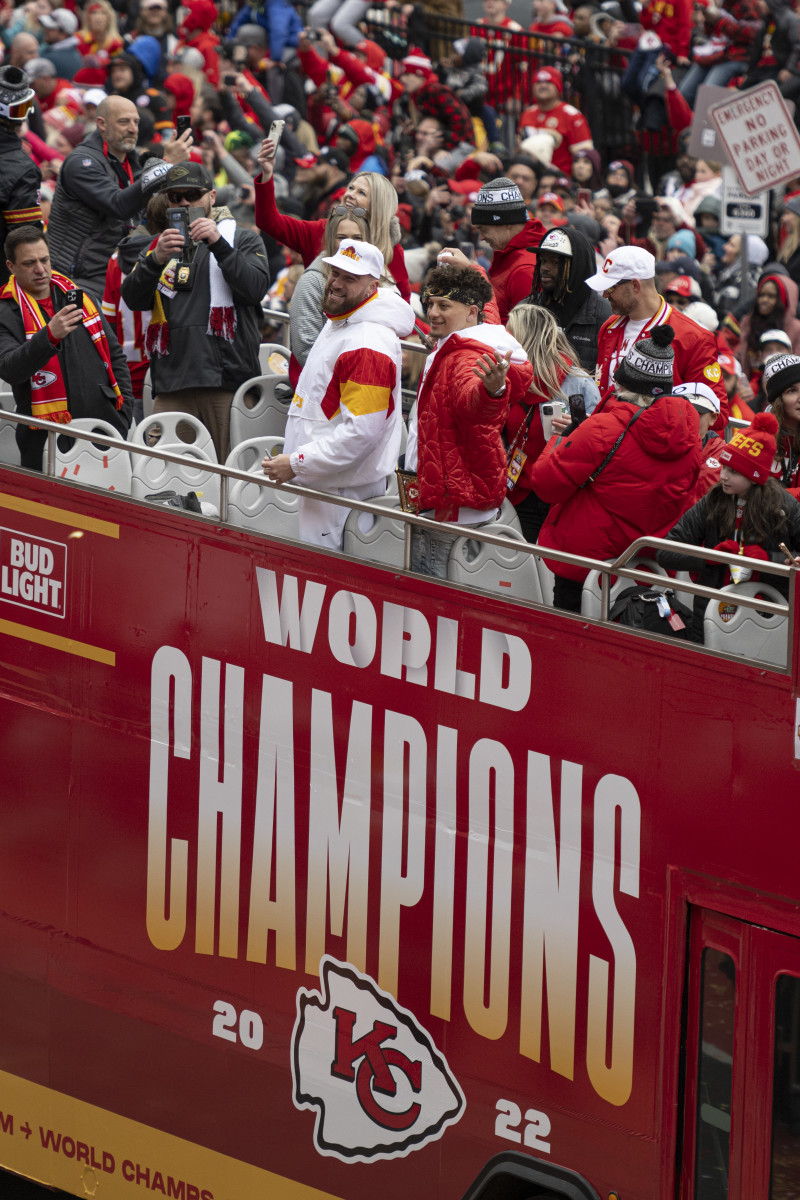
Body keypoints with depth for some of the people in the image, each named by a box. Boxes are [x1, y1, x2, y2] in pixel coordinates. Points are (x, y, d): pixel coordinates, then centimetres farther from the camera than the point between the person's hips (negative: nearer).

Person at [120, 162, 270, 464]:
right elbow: (133, 299, 7)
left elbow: (255, 288, -5)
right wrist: (157, 260, -11)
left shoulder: (244, 240, 13)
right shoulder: (160, 246, 22)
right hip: (171, 387, 3)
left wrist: (218, 245, -14)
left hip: (227, 380, -3)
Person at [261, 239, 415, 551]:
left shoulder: (369, 344, -19)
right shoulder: (337, 323, 15)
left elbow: (361, 432, -24)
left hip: (345, 493, -10)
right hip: (321, 484, 10)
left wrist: (296, 464, -19)